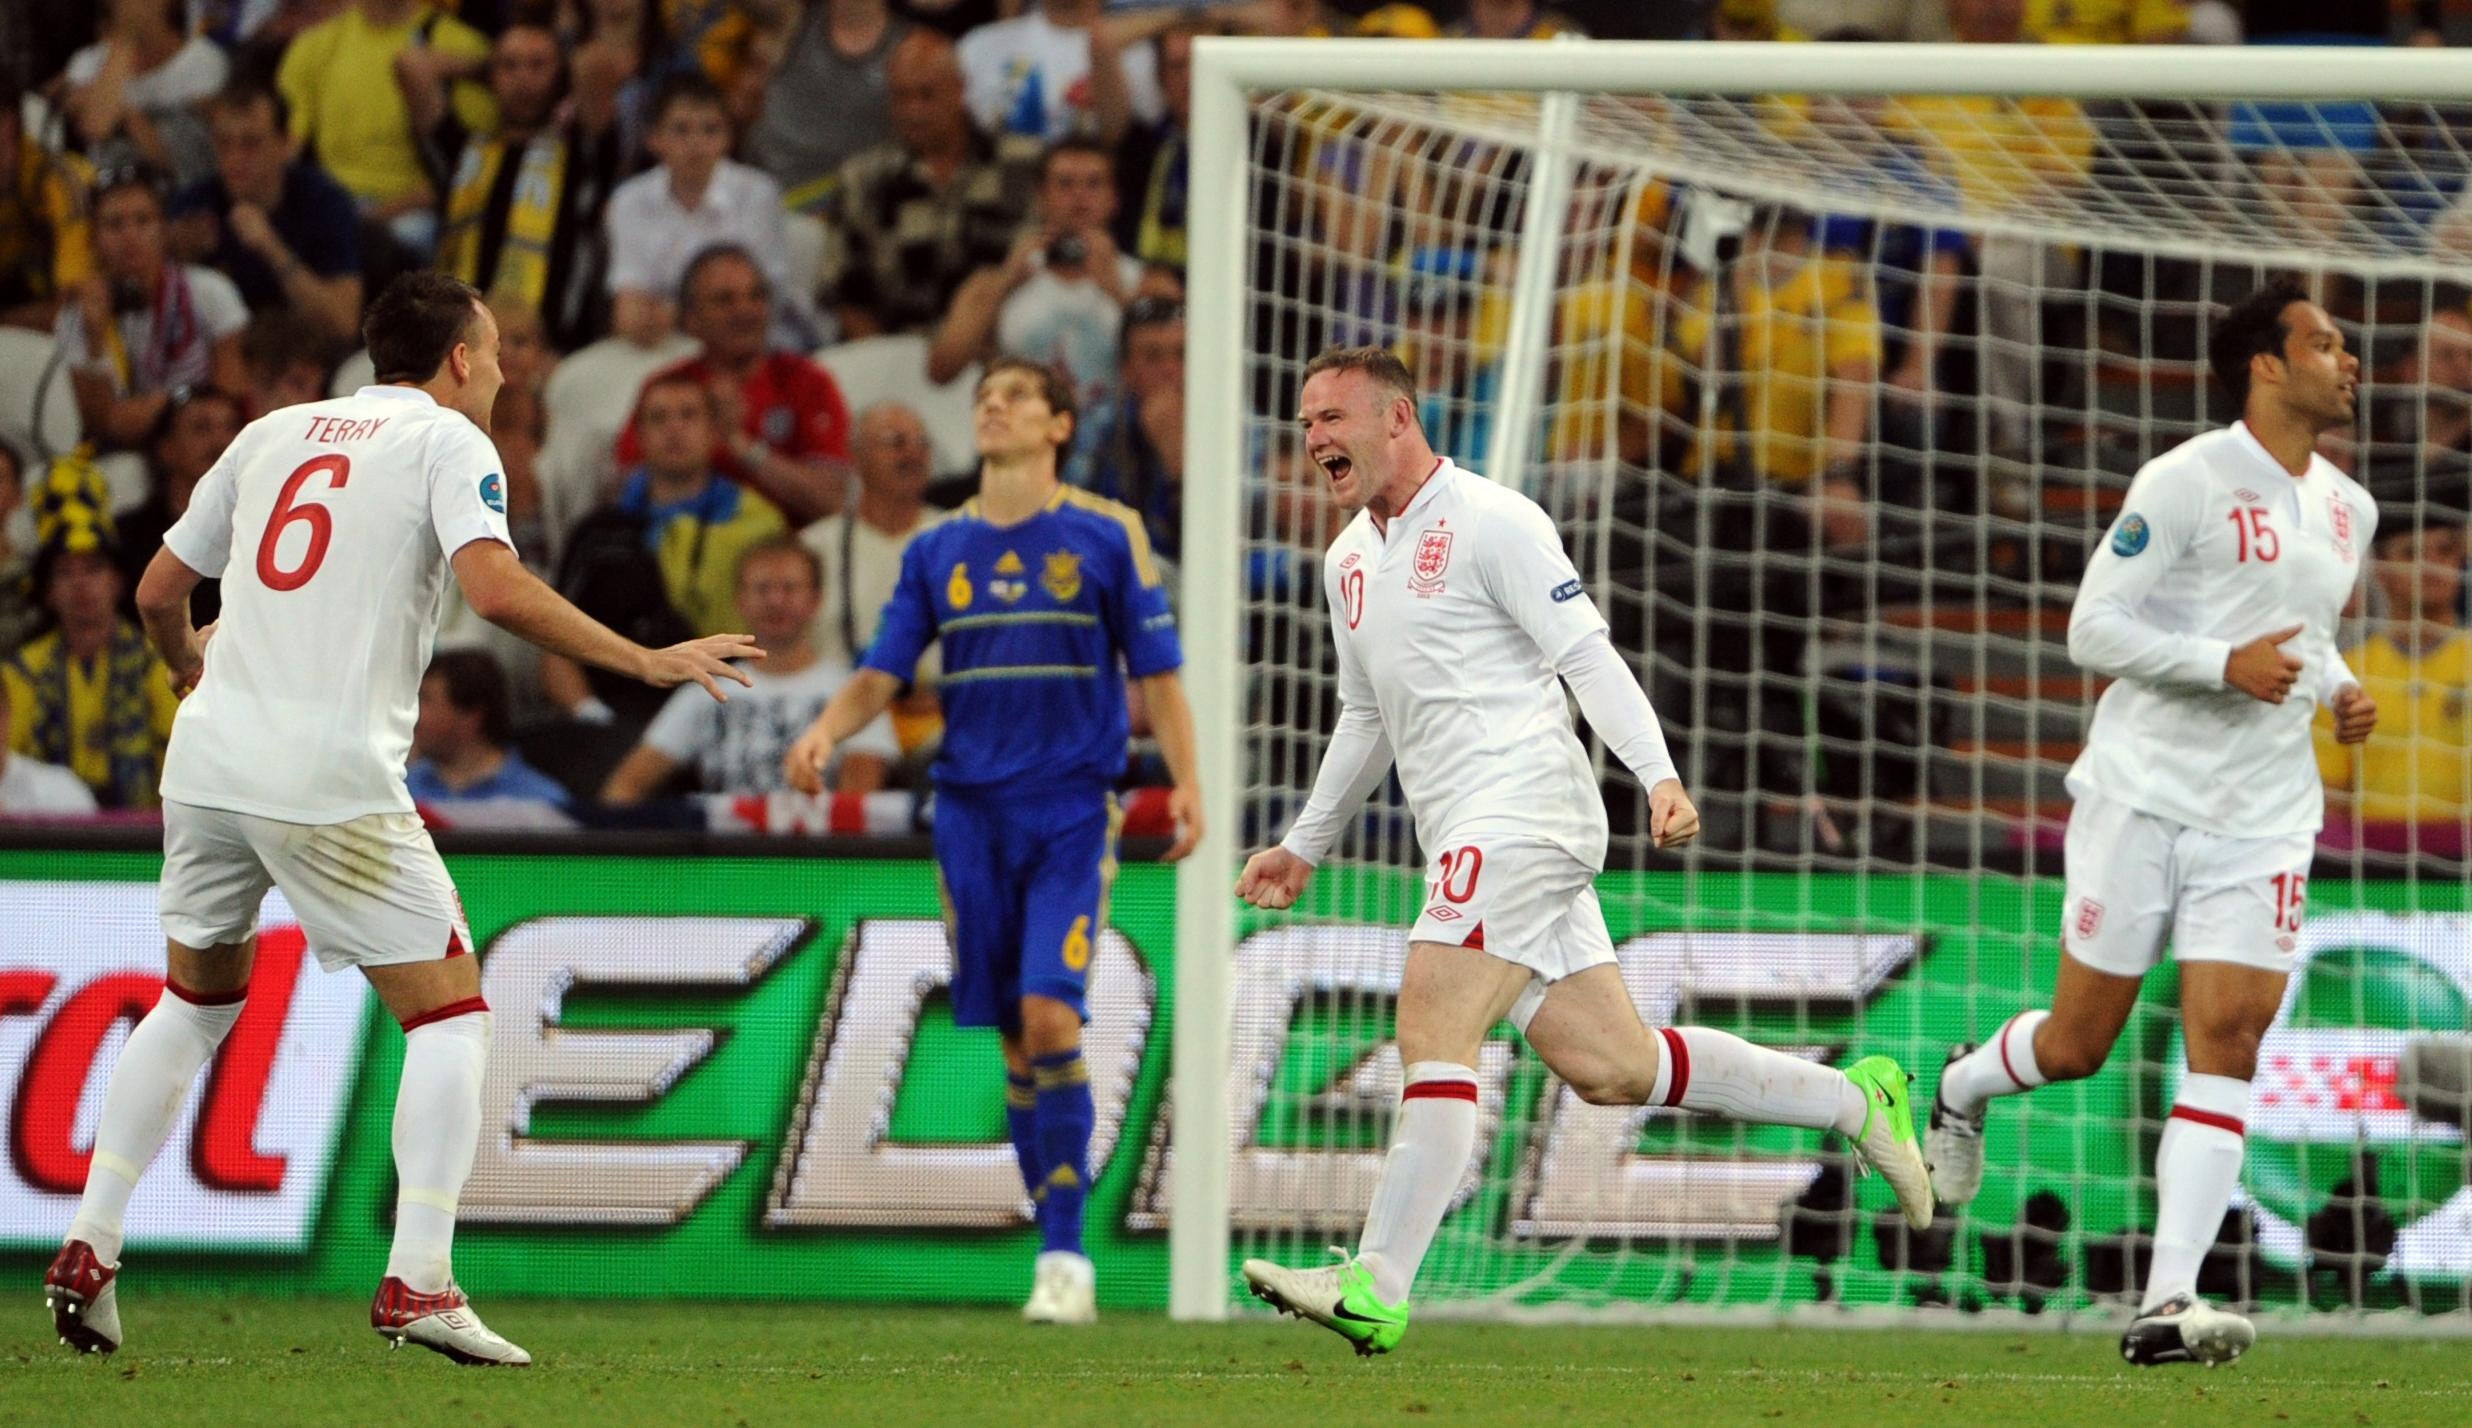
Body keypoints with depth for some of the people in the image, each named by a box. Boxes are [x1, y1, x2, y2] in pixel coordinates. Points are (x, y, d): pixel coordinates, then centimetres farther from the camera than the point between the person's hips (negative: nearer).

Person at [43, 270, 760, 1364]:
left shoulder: (273, 434, 18)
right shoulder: (447, 440, 1)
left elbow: (157, 592, 23)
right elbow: (497, 588, -16)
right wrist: (646, 663, -10)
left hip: (209, 764, 6)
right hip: (334, 782, -6)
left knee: (196, 1000, 24)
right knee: (450, 1013, 3)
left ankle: (88, 1252, 18)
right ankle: (417, 1285, -8)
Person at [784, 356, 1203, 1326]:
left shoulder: (1106, 535, 3)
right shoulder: (937, 550, 11)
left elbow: (1157, 672, 3)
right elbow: (882, 672, 6)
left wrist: (1186, 780, -8)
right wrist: (826, 732, -13)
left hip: (1073, 810, -3)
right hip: (971, 808, 3)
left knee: (1049, 1015, -17)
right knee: (1014, 1037, 3)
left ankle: (1066, 1257, -14)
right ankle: (1059, 1252, 12)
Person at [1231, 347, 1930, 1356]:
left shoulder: (1489, 522, -6)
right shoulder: (1350, 562, 20)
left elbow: (1587, 655, -12)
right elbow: (1367, 721, 32)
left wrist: (1659, 776, -22)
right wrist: (1304, 847, 33)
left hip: (1522, 808, -9)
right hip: (1467, 835, 9)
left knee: (1432, 1031, -19)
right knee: (1609, 1066, 6)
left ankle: (1375, 1289, -25)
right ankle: (1858, 1102, 20)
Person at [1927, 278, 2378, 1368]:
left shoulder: (2348, 509, 11)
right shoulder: (2186, 483, -11)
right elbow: (2093, 627, -12)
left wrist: (2338, 689, 5)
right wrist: (2224, 663, -23)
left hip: (2263, 818, 5)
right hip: (2144, 795, -5)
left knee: (2227, 1038, -10)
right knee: (2080, 1042, 4)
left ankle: (2168, 1303, -13)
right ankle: (1962, 1088, 40)